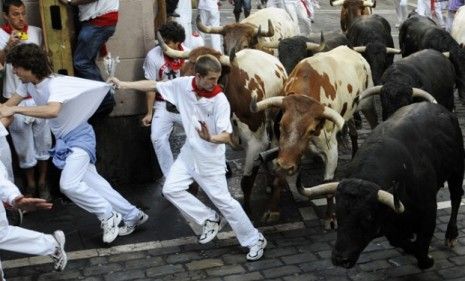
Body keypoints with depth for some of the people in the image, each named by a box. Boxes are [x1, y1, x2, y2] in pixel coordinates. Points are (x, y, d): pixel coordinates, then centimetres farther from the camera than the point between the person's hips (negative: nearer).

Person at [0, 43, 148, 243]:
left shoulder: (56, 84, -27)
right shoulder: (28, 84, 0)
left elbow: (52, 111, -45)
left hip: (79, 137, -8)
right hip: (64, 140, 8)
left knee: (69, 184, -23)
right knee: (94, 184, 7)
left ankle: (108, 215, -2)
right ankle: (132, 215, 19)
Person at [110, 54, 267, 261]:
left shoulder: (220, 100, -24)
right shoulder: (183, 84, -11)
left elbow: (227, 136, -29)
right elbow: (154, 85, 2)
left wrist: (210, 138, -51)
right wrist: (124, 85, 2)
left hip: (210, 157, -5)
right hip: (189, 152, 5)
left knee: (223, 200, -1)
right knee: (171, 190, 0)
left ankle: (255, 240, 15)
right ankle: (209, 220, 15)